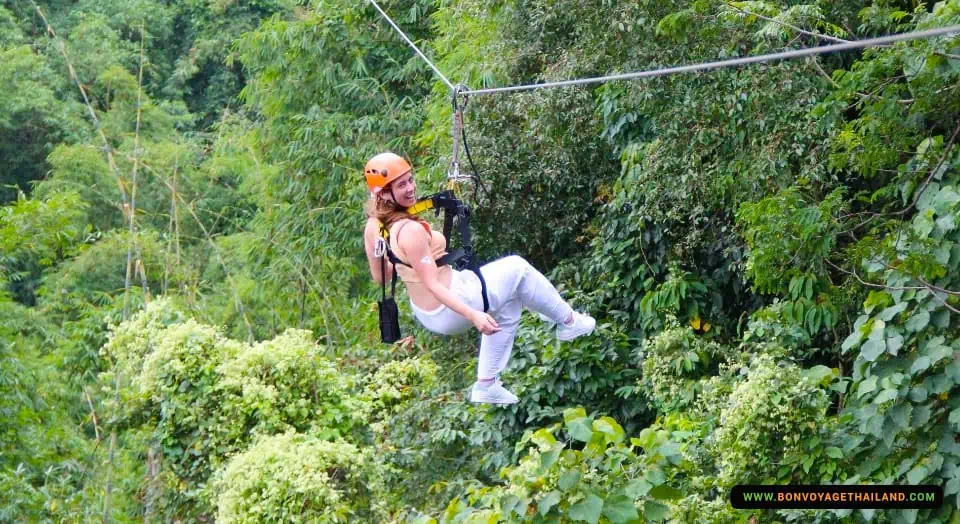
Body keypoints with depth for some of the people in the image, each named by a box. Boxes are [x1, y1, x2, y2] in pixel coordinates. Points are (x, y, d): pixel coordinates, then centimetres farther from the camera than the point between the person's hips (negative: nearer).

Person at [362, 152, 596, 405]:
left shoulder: (373, 226, -3)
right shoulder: (410, 231, -29)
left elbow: (380, 277, 8)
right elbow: (433, 285, -29)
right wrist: (473, 315, -33)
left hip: (426, 313, 9)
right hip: (449, 310, -9)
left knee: (509, 303, 25)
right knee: (517, 268, 3)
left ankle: (486, 385, 25)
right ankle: (569, 321, 23)